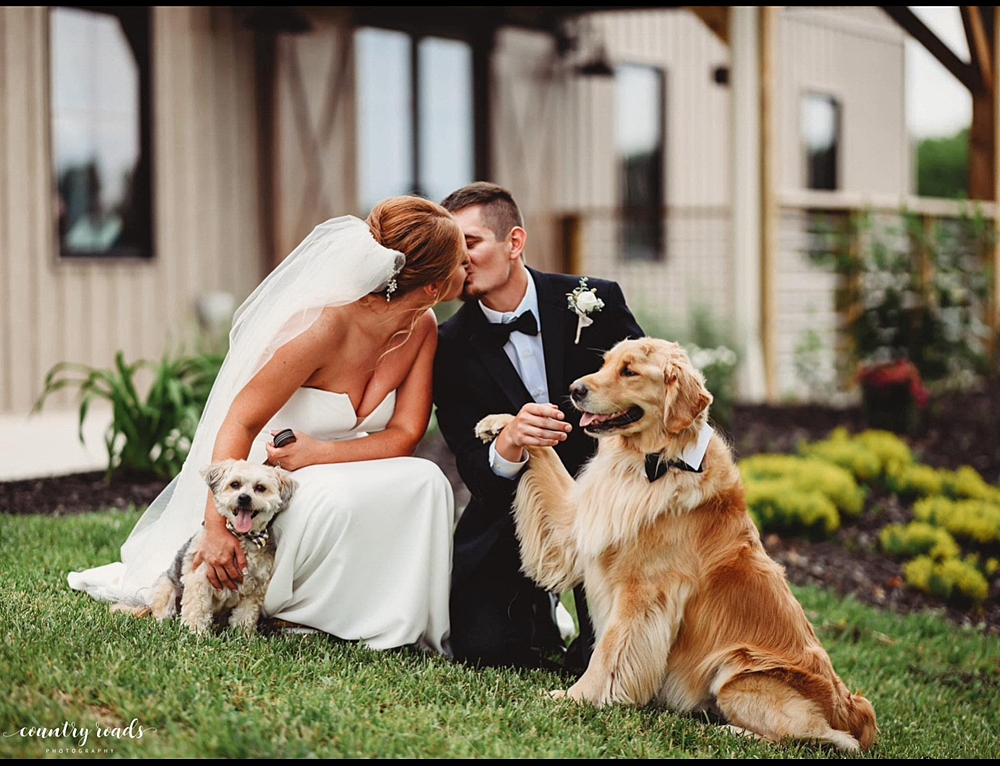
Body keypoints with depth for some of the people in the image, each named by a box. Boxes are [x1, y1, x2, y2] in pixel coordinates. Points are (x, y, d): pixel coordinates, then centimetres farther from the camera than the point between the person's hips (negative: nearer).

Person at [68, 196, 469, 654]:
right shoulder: (324, 325, -27)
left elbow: (404, 436, -10)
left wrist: (319, 452, -29)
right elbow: (239, 423, -24)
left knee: (423, 482, -26)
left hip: (335, 475, 5)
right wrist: (217, 526, -32)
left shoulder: (422, 328, -9)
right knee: (336, 502, -38)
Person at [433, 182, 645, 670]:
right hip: (511, 514, 2)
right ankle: (536, 607, 18)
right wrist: (508, 446, -35)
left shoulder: (596, 301, -6)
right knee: (481, 648, -15)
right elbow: (474, 473, -10)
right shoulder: (451, 346, -5)